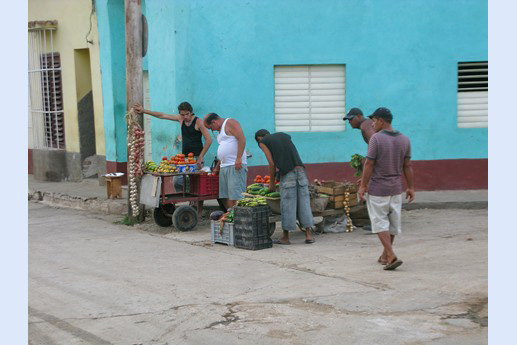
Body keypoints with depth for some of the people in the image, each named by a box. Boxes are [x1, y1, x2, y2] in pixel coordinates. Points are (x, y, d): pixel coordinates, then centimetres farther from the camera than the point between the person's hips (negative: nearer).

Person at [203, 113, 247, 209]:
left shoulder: (230, 123, -3)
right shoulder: (220, 130, 24)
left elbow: (242, 139, -16)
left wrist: (239, 158, -23)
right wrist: (217, 168, 30)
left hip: (235, 166, -10)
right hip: (224, 167, 10)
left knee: (236, 196, -13)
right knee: (226, 196, 6)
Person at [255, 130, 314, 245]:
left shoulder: (262, 142, 11)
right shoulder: (284, 136, 27)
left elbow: (272, 164, 3)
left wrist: (271, 182, 14)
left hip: (287, 174, -5)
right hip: (300, 170, 5)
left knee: (287, 205, 2)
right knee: (304, 203, 6)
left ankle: (285, 237, 11)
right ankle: (309, 235, 5)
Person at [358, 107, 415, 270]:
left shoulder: (376, 138, -14)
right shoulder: (404, 139, 4)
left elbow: (369, 164, -14)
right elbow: (407, 166, 6)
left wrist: (363, 186, -7)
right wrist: (410, 187, 12)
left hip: (377, 189, -6)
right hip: (396, 189, 6)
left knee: (380, 223, 0)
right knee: (393, 223, 15)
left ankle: (391, 256, -12)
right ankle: (385, 255, 27)